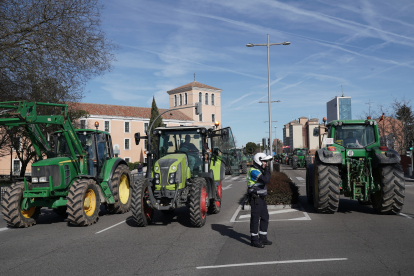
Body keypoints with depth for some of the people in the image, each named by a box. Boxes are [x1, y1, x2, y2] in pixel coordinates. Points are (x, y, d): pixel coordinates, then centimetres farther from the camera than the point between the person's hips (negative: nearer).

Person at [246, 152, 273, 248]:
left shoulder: (259, 171, 15)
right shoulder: (253, 171, -18)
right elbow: (266, 180, -28)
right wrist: (267, 171, -14)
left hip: (261, 198, 10)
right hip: (255, 199, -10)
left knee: (265, 217, 14)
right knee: (255, 219, -2)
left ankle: (263, 238, 24)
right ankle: (254, 240, 7)